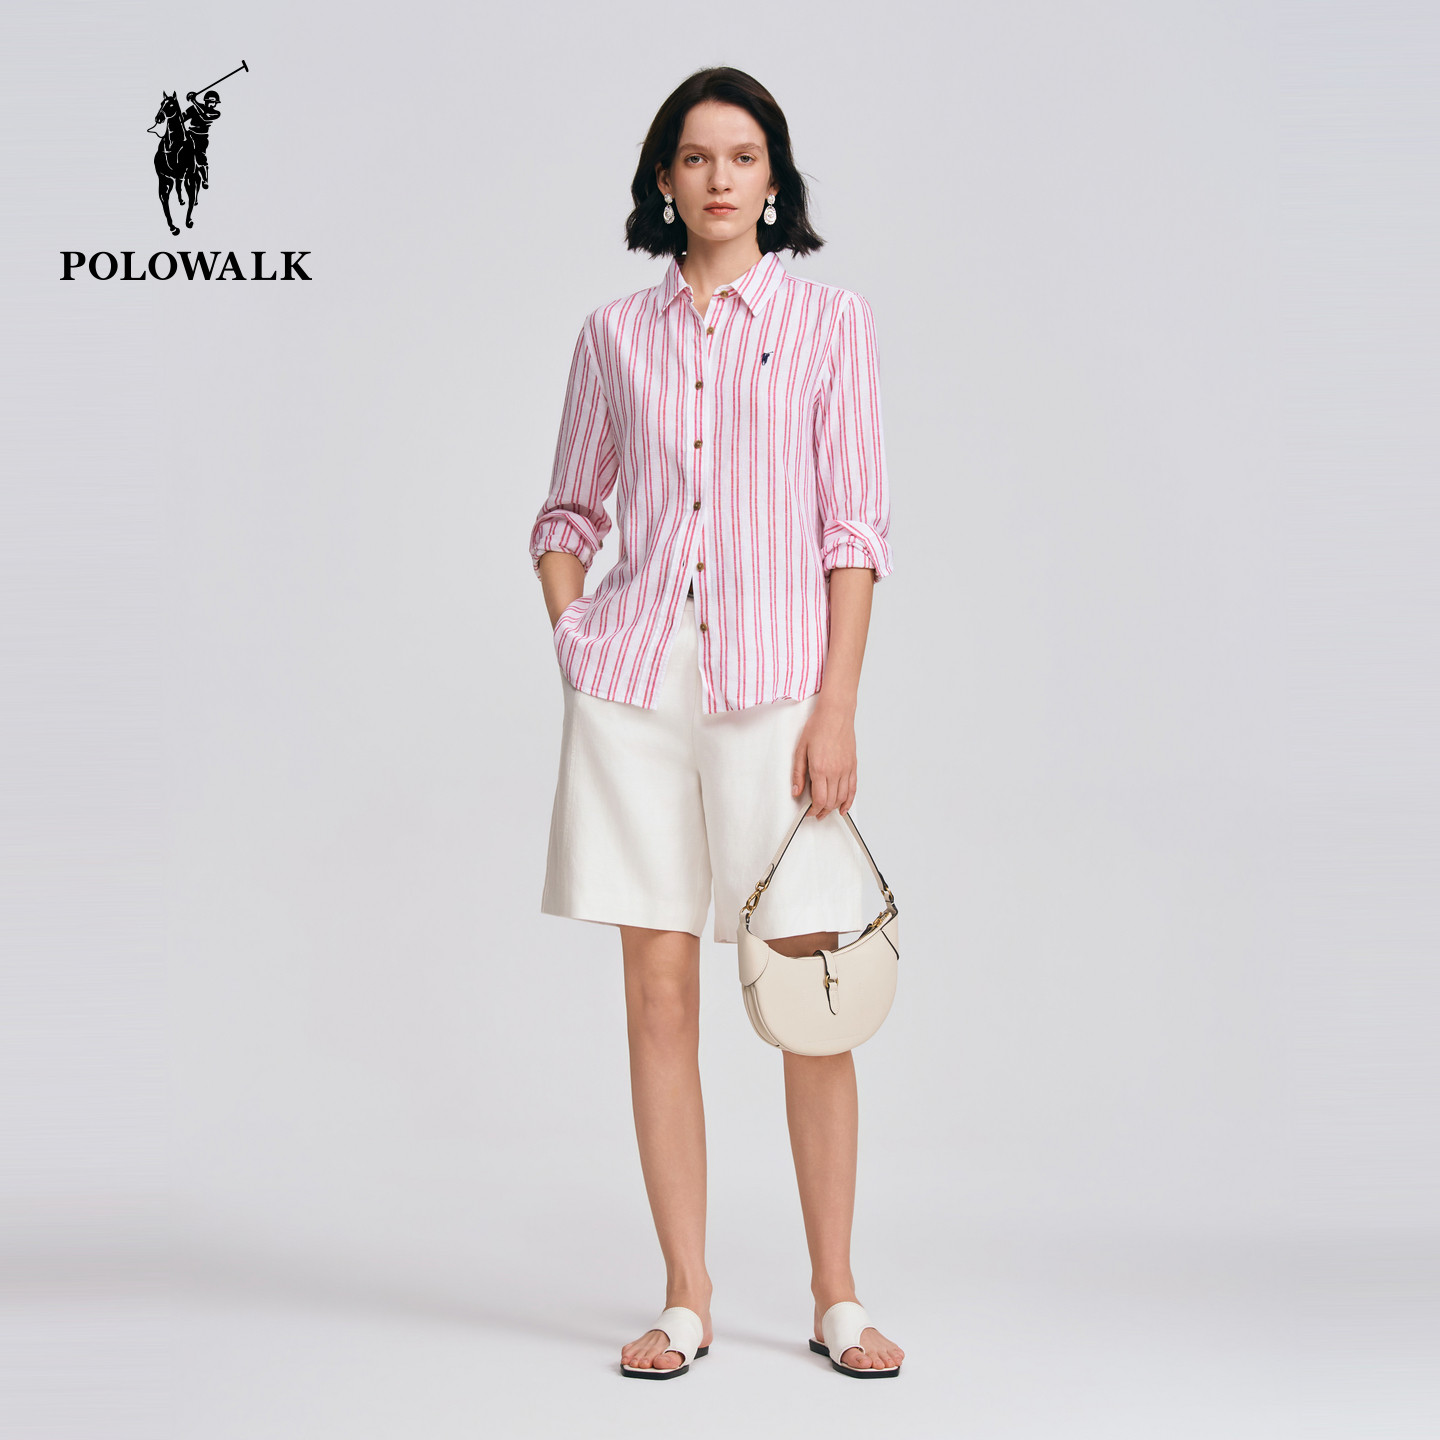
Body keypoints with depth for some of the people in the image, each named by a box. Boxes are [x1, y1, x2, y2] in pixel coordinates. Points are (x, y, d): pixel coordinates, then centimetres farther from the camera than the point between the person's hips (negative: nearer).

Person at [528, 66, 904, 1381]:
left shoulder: (830, 321, 5)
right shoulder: (615, 334, 12)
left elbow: (855, 526, 0)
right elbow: (568, 513, 19)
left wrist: (836, 706, -8)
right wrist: (574, 638, 3)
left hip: (775, 679, -2)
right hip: (634, 682, 2)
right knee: (659, 991, 3)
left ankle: (837, 1298, 14)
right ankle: (686, 1300, 14)